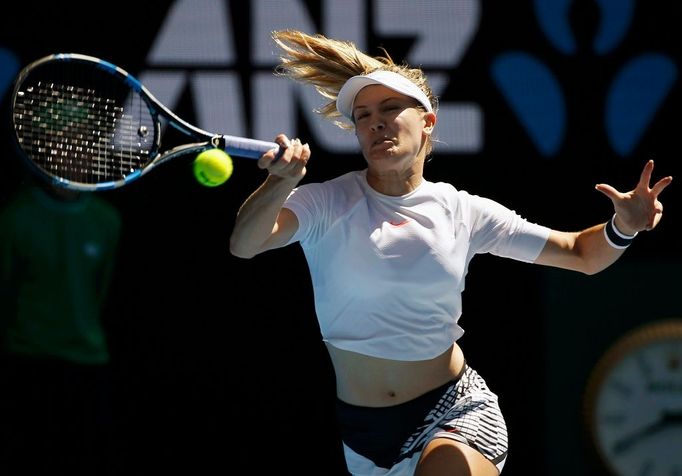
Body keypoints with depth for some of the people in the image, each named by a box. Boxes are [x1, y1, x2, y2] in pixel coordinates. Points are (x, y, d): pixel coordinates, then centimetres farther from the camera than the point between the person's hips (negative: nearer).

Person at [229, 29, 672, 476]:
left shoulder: (463, 212, 1)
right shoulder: (327, 204, -4)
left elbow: (581, 254, 7)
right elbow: (244, 243, -22)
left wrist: (622, 227, -16)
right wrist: (281, 183, -43)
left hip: (454, 414, -1)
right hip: (361, 427, 1)